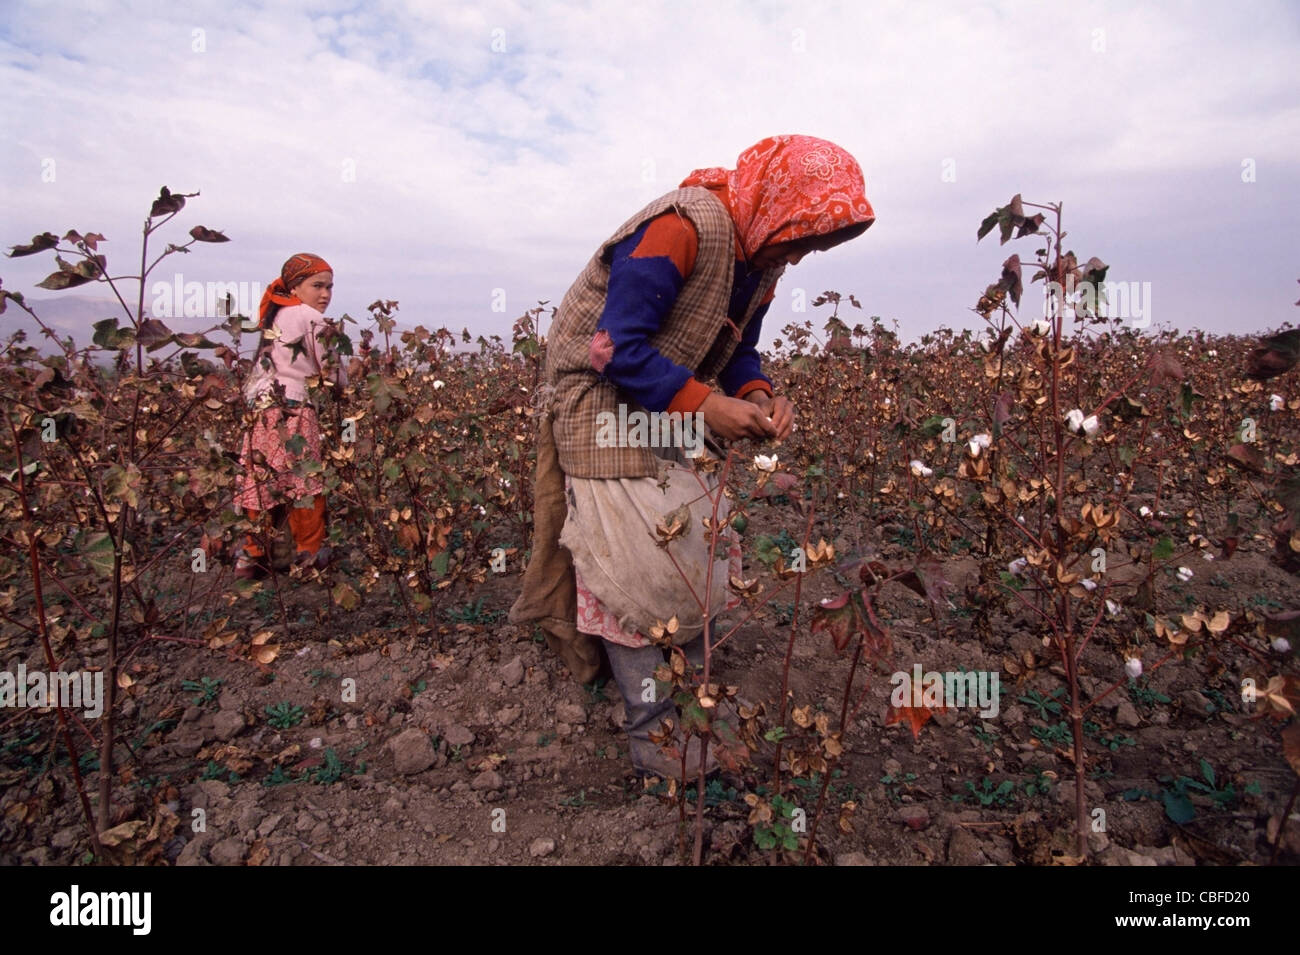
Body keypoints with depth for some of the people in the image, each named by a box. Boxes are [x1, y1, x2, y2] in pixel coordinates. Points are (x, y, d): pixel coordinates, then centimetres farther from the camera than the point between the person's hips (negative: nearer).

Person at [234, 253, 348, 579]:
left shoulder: (276, 316, 22)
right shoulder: (310, 318, -4)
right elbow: (333, 374, -3)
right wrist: (343, 386, 18)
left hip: (261, 411, 9)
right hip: (292, 414, -9)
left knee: (266, 487, 11)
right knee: (306, 485, -2)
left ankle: (252, 556, 15)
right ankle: (312, 556, 4)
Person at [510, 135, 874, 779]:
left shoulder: (760, 256, 4)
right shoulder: (682, 227, -24)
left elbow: (737, 350, 11)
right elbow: (617, 346, -26)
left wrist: (759, 396, -11)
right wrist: (703, 406, -30)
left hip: (670, 413, 9)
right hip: (600, 398, -8)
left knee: (703, 552, 6)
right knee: (634, 568, -10)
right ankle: (650, 736, 3)